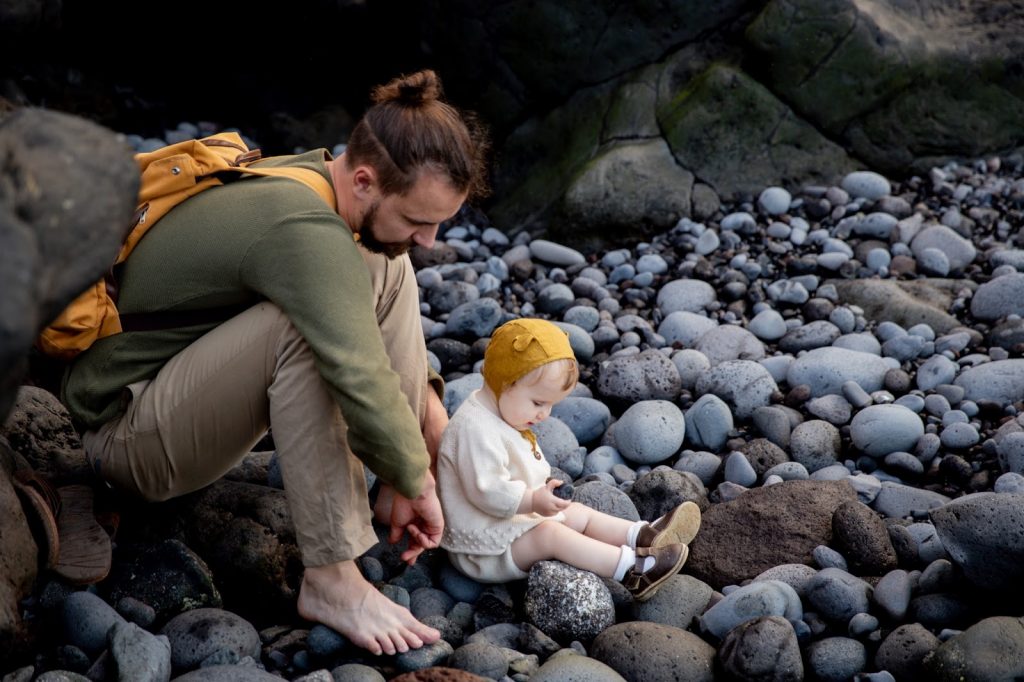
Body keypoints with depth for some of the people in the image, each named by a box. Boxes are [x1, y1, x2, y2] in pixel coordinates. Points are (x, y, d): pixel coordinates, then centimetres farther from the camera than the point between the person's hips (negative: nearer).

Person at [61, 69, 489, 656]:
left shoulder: (313, 172, -2)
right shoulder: (304, 228, -31)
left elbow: (383, 322, 14)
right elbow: (361, 383, -35)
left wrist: (427, 397, 2)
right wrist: (415, 483, -18)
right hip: (129, 435, -9)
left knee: (387, 269, -1)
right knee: (303, 324, -35)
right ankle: (332, 580, -27)